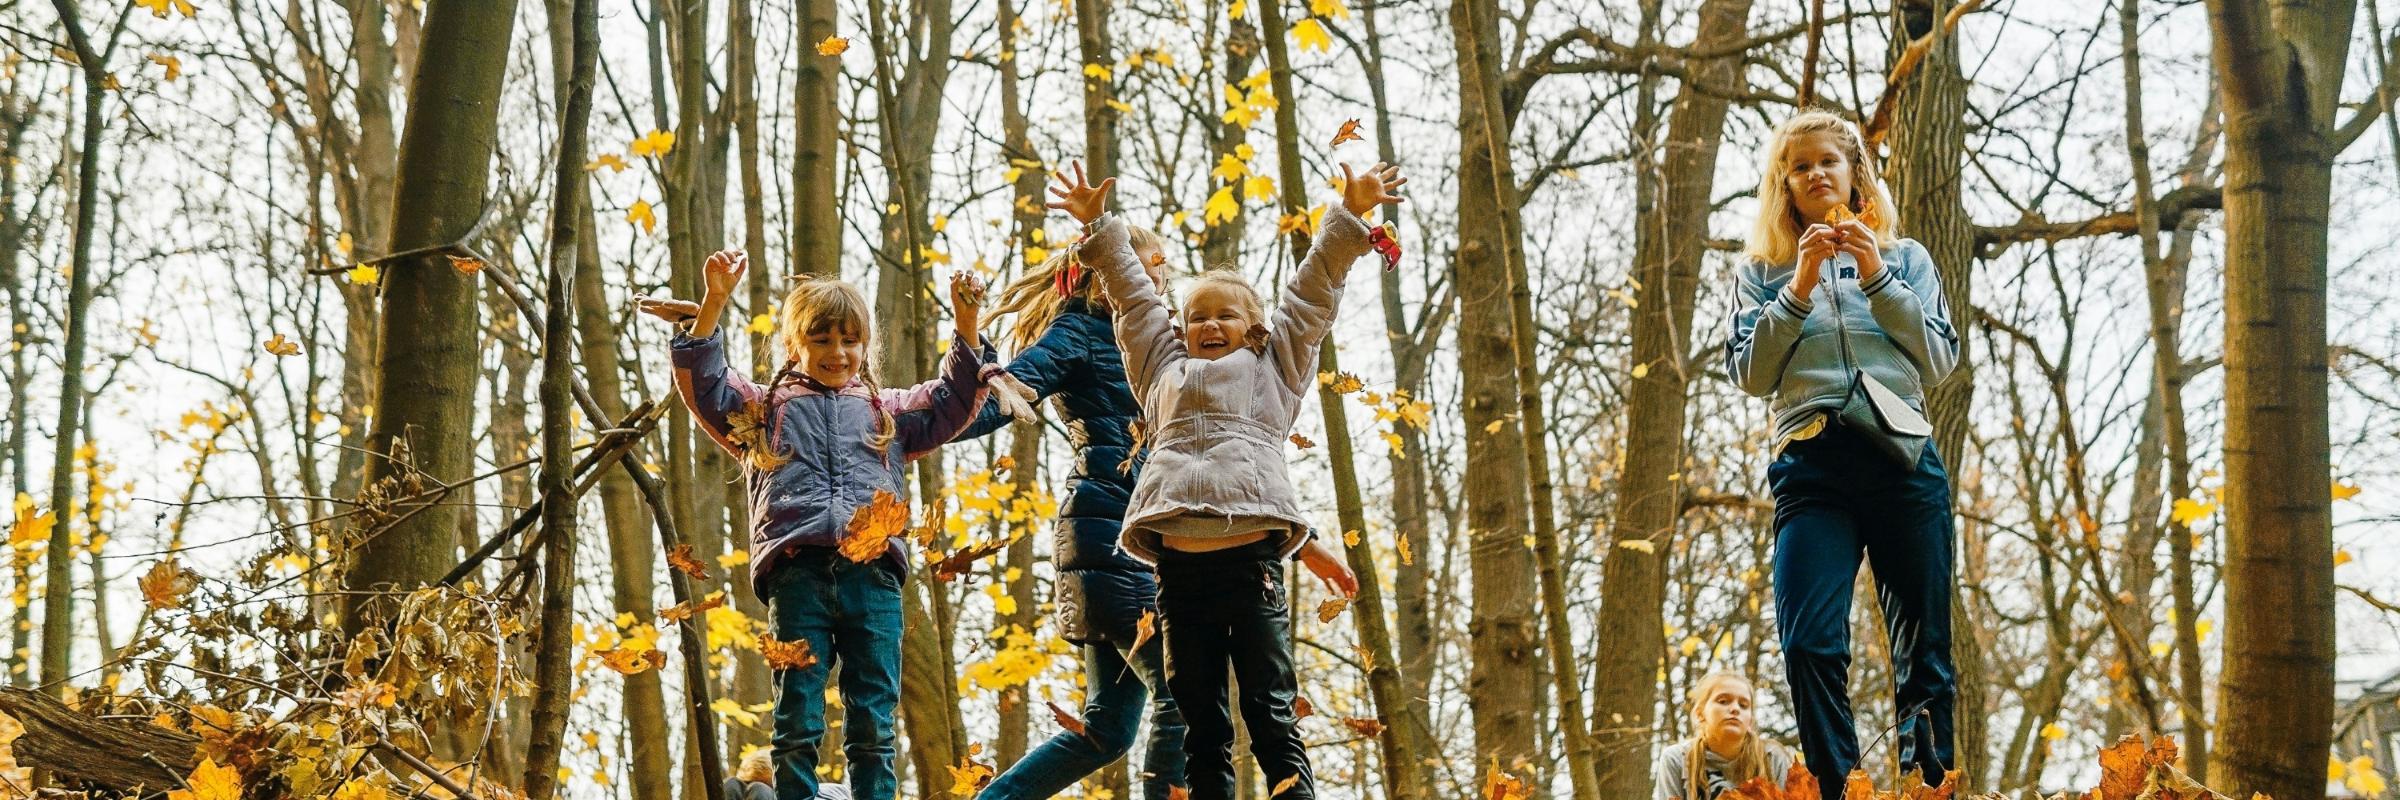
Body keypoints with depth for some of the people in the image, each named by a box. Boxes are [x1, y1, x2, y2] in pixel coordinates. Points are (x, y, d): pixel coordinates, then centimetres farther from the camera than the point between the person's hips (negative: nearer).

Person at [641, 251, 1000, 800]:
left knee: (873, 726, -1)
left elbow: (952, 402, 20)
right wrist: (715, 301, -3)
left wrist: (966, 322, 7)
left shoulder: (886, 412, 26)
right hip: (798, 572, -1)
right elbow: (705, 385, 9)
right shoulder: (763, 409, 21)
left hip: (873, 573, 1)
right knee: (797, 723, -3)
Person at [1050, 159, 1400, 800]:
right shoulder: (1165, 368, 27)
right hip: (1178, 569, 3)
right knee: (1203, 729, 4)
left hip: (1252, 561, -3)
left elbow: (1315, 285, 20)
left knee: (1273, 719, -5)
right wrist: (1099, 228, 36)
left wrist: (1351, 217, 16)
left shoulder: (1275, 363, 21)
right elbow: (1132, 291, 33)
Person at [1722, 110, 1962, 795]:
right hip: (1811, 466, -1)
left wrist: (1876, 277, -4)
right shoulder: (1763, 271, 16)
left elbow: (1939, 362, 6)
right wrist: (1799, 289, -6)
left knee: (1924, 648, -1)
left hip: (1902, 458, 1)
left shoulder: (1905, 259, 17)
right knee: (1809, 644, -17)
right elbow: (1750, 374, 4)